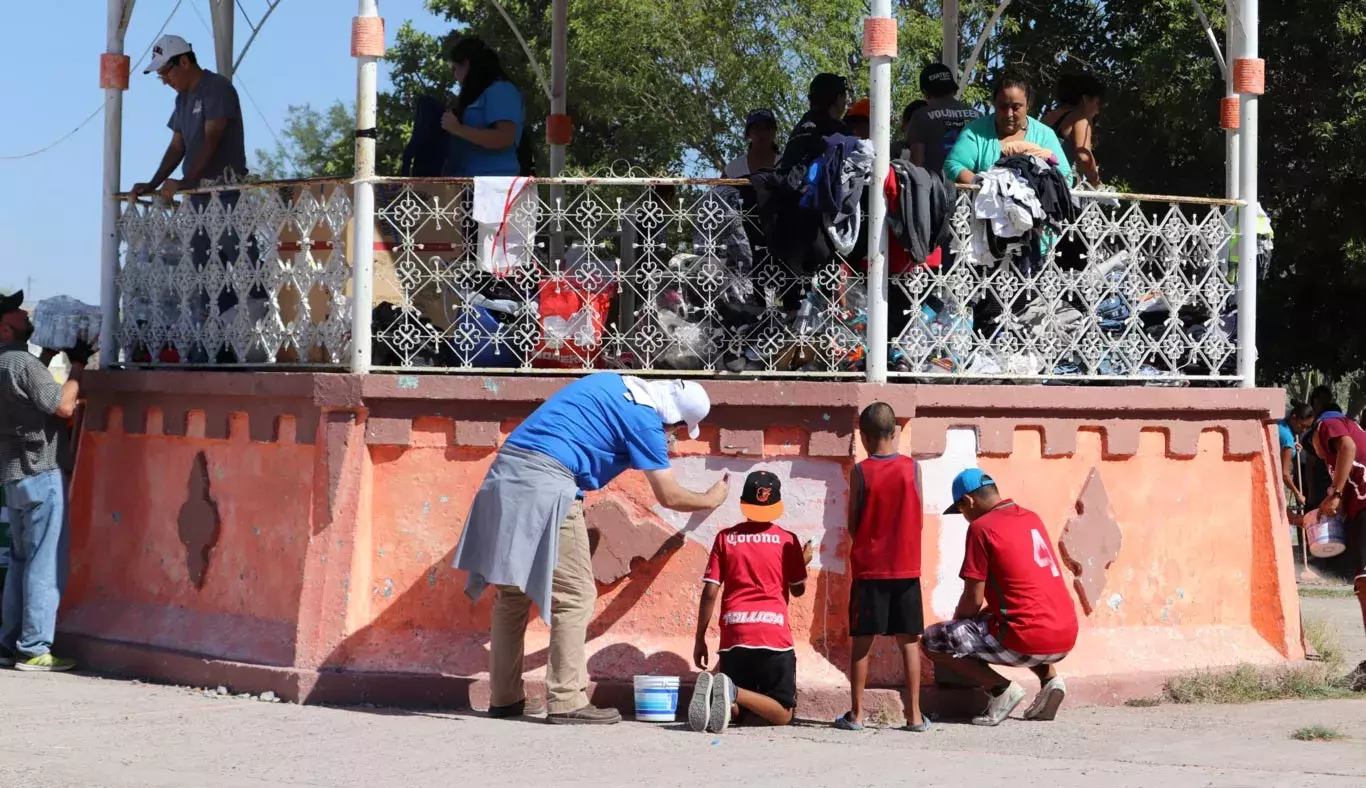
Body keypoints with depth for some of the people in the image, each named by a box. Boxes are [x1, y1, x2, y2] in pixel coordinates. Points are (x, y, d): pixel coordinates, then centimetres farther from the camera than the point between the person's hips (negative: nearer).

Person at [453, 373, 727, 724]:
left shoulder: (612, 382, 20)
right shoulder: (645, 419, -3)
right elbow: (669, 497, 3)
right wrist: (711, 500, 20)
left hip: (506, 471, 9)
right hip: (547, 482, -9)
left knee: (513, 591, 13)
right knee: (574, 595, -2)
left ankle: (503, 698, 16)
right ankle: (568, 702, -4)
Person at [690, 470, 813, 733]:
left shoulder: (725, 538, 7)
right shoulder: (787, 540, 5)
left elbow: (709, 593, 3)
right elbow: (798, 589, 15)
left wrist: (700, 639, 10)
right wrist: (803, 562, 34)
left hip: (734, 636, 2)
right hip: (774, 633, -2)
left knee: (735, 709, 15)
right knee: (782, 715, 5)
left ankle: (712, 690, -21)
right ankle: (733, 691, -25)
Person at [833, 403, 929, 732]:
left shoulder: (860, 472, -8)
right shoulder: (912, 468, -4)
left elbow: (852, 525, -1)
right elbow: (919, 521, 3)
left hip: (869, 568, -1)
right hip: (906, 567, 2)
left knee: (862, 642, 5)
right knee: (909, 642, 7)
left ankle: (856, 713, 6)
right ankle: (914, 715, 7)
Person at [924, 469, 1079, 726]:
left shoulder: (981, 527, -6)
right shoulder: (1031, 518, 17)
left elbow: (973, 600, -6)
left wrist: (956, 621, 15)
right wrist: (984, 615, 31)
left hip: (1029, 642, -7)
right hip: (1065, 638, 8)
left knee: (932, 641, 4)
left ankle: (1000, 688, -6)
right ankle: (1049, 678, 15)